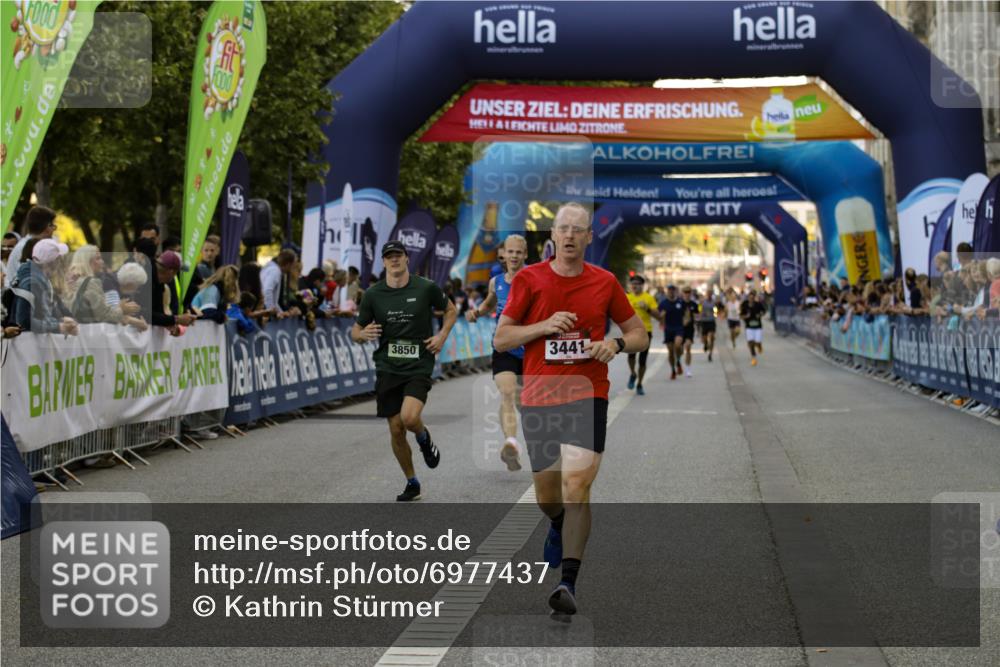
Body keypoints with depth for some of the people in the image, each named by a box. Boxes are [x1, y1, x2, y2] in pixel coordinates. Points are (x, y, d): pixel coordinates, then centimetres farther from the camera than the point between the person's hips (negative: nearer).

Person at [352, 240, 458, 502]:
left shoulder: (426, 288, -3)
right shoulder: (373, 294, 1)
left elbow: (451, 310, 14)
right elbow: (355, 331, 7)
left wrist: (442, 335, -2)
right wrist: (363, 334, -16)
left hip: (419, 366, -3)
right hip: (387, 369, 3)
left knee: (409, 418, -25)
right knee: (396, 430, 4)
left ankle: (424, 438, 13)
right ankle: (411, 483, 23)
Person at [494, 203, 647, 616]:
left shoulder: (604, 282, 4)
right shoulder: (528, 280, 2)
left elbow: (640, 335, 13)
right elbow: (501, 339, 3)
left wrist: (616, 343, -10)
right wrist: (545, 326, -12)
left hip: (587, 397, -1)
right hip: (537, 399, 1)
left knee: (576, 489, -16)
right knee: (547, 498, 13)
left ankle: (569, 583, -14)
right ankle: (560, 528, 49)